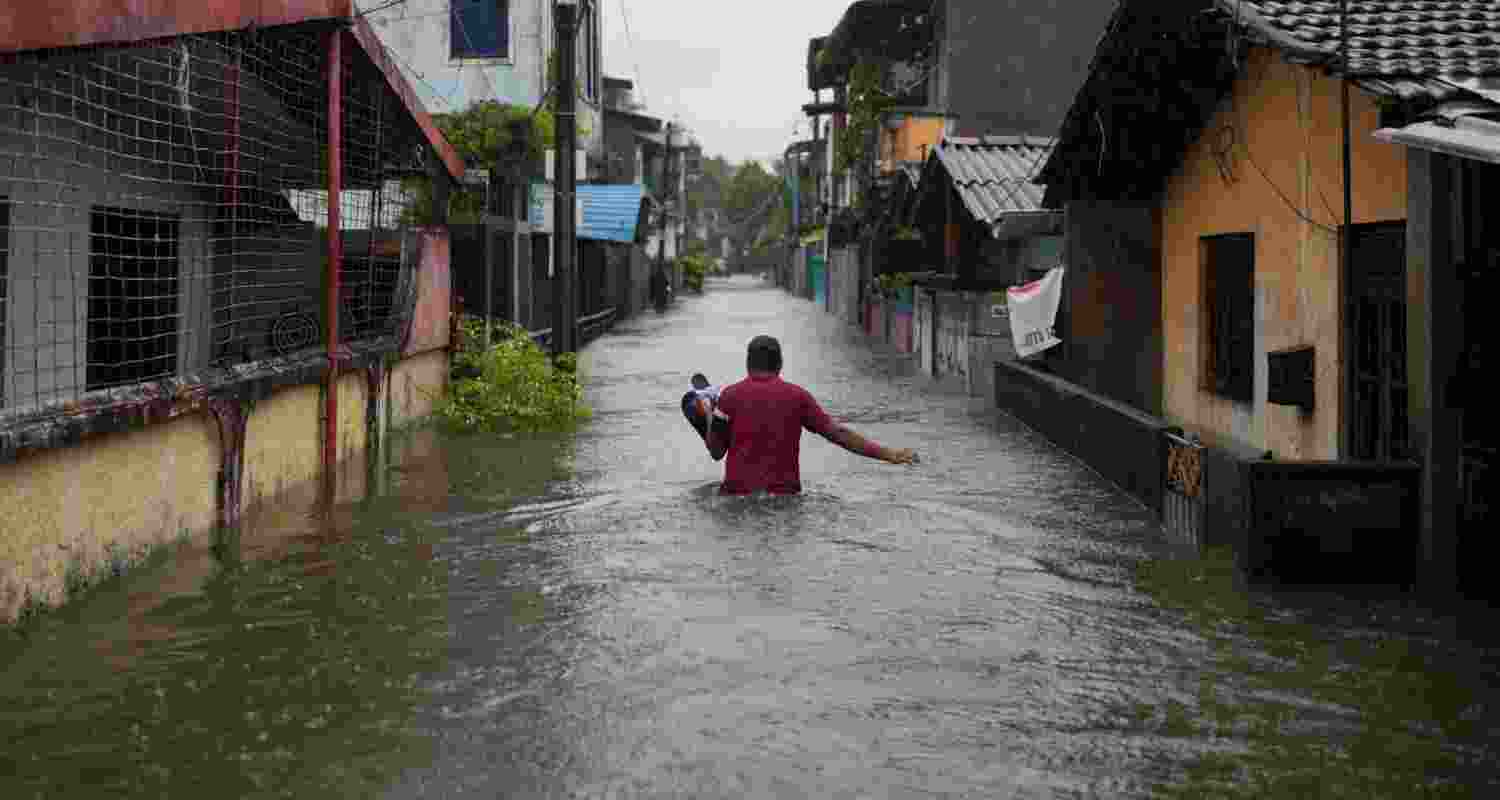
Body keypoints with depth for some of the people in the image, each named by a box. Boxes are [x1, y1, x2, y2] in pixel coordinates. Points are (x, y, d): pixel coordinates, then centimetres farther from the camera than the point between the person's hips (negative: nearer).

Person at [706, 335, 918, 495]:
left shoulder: (730, 395, -1)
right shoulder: (797, 396, 1)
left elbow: (717, 452, 2)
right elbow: (839, 434, -1)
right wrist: (889, 455, 3)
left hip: (738, 491, -1)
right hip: (784, 494, 1)